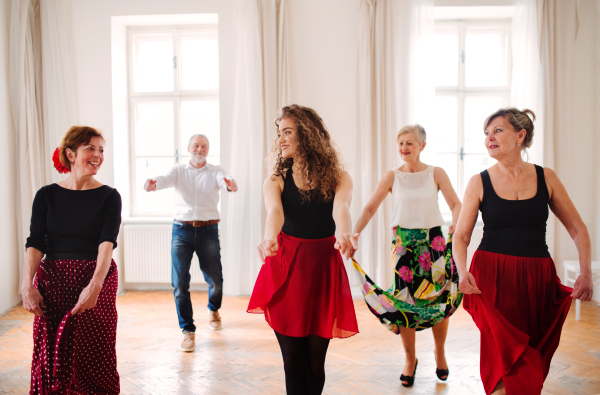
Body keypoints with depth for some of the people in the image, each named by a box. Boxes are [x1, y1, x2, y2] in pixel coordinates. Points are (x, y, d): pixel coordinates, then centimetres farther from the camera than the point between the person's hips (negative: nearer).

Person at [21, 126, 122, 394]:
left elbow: (107, 242, -13)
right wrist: (27, 285, -16)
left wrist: (95, 285, -26)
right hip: (52, 281, 2)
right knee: (52, 355, 7)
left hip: (97, 280, -1)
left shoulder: (109, 196, -1)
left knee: (93, 356, 2)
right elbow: (35, 243, -2)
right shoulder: (47, 195, 4)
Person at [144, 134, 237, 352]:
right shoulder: (179, 170, 8)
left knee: (215, 280, 5)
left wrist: (231, 184, -41)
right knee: (179, 282, -5)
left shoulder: (215, 171, 7)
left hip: (208, 230, 0)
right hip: (181, 229, 0)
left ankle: (213, 310, 39)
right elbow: (165, 179, -13)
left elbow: (224, 180, -16)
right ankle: (188, 330, 9)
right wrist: (152, 183, -37)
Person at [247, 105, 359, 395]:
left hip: (323, 270, 0)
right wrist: (270, 238, -41)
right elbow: (274, 211, -19)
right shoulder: (276, 181, 2)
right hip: (285, 268, 1)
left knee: (315, 361, 5)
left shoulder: (338, 177, 0)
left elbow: (340, 208, -21)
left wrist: (343, 234, -44)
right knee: (293, 360, -1)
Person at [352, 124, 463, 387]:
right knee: (403, 302, 0)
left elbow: (456, 204, -3)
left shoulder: (436, 174, 3)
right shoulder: (392, 177, 3)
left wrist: (456, 224, -24)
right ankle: (410, 359, 22)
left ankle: (439, 352, 29)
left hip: (433, 241, 0)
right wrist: (355, 232, -16)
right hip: (403, 243, 0)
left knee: (440, 301, 2)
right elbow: (370, 208, -2)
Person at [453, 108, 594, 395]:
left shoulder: (546, 178, 5)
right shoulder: (480, 182, 1)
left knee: (533, 363, 8)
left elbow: (577, 229, 9)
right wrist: (462, 270, -17)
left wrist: (586, 272, -4)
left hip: (538, 278, 2)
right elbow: (461, 235, 1)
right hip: (493, 278, -2)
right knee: (508, 362, -8)